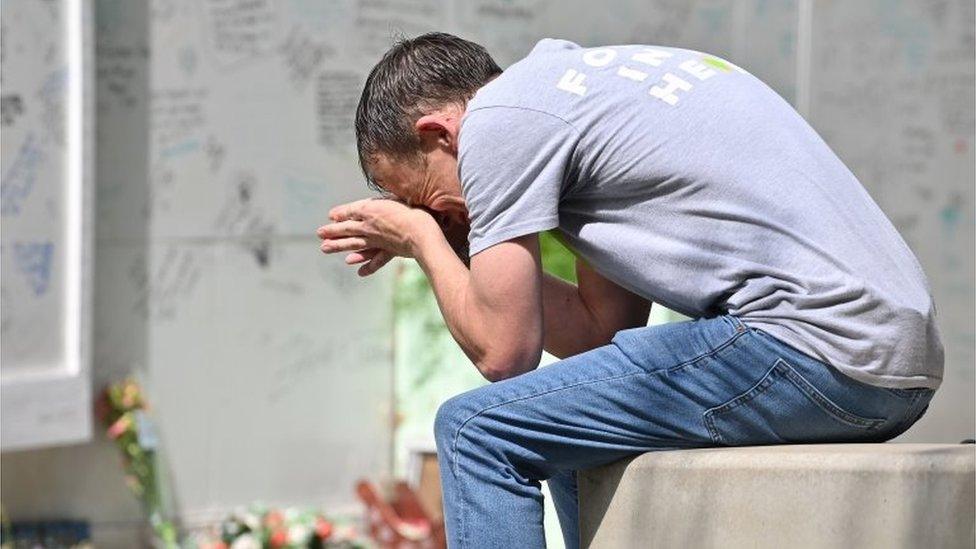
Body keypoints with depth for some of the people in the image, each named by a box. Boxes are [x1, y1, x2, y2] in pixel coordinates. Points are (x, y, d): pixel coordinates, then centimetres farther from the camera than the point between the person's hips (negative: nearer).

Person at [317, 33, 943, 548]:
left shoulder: (498, 117, -3)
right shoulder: (594, 76, 24)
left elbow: (503, 350, -1)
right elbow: (601, 329, 23)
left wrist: (420, 235, 13)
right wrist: (448, 243, 22)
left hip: (815, 349, -10)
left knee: (476, 431, -3)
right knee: (573, 428, 29)